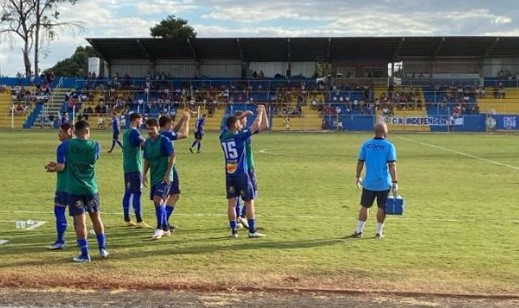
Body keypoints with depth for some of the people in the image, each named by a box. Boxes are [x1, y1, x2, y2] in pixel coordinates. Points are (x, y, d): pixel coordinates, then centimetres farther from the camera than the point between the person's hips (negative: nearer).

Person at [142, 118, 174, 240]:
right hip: (154, 177, 7)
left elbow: (172, 156, -14)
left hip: (164, 176, -7)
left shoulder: (164, 140, -11)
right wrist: (144, 174, 6)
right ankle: (166, 229, 22)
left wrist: (167, 174, -17)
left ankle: (160, 228, -10)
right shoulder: (147, 142, 9)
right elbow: (146, 160, 16)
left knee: (158, 200, -19)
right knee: (158, 202, 10)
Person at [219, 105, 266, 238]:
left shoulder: (223, 136, 3)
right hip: (241, 174, -5)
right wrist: (260, 112, 7)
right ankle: (252, 231, 5)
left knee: (231, 202, 5)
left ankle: (233, 230, 6)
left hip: (229, 174, 5)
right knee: (249, 202, 4)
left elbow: (230, 125, 25)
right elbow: (256, 125, -7)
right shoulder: (240, 136, -12)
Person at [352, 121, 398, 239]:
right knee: (381, 208, 8)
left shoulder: (366, 144, 1)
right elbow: (392, 165, -12)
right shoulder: (389, 146, -7)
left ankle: (359, 231, 16)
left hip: (368, 183, 2)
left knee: (364, 206, 12)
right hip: (384, 184, -2)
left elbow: (360, 162, 2)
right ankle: (378, 232, 14)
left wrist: (358, 177, 14)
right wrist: (394, 182, -9)